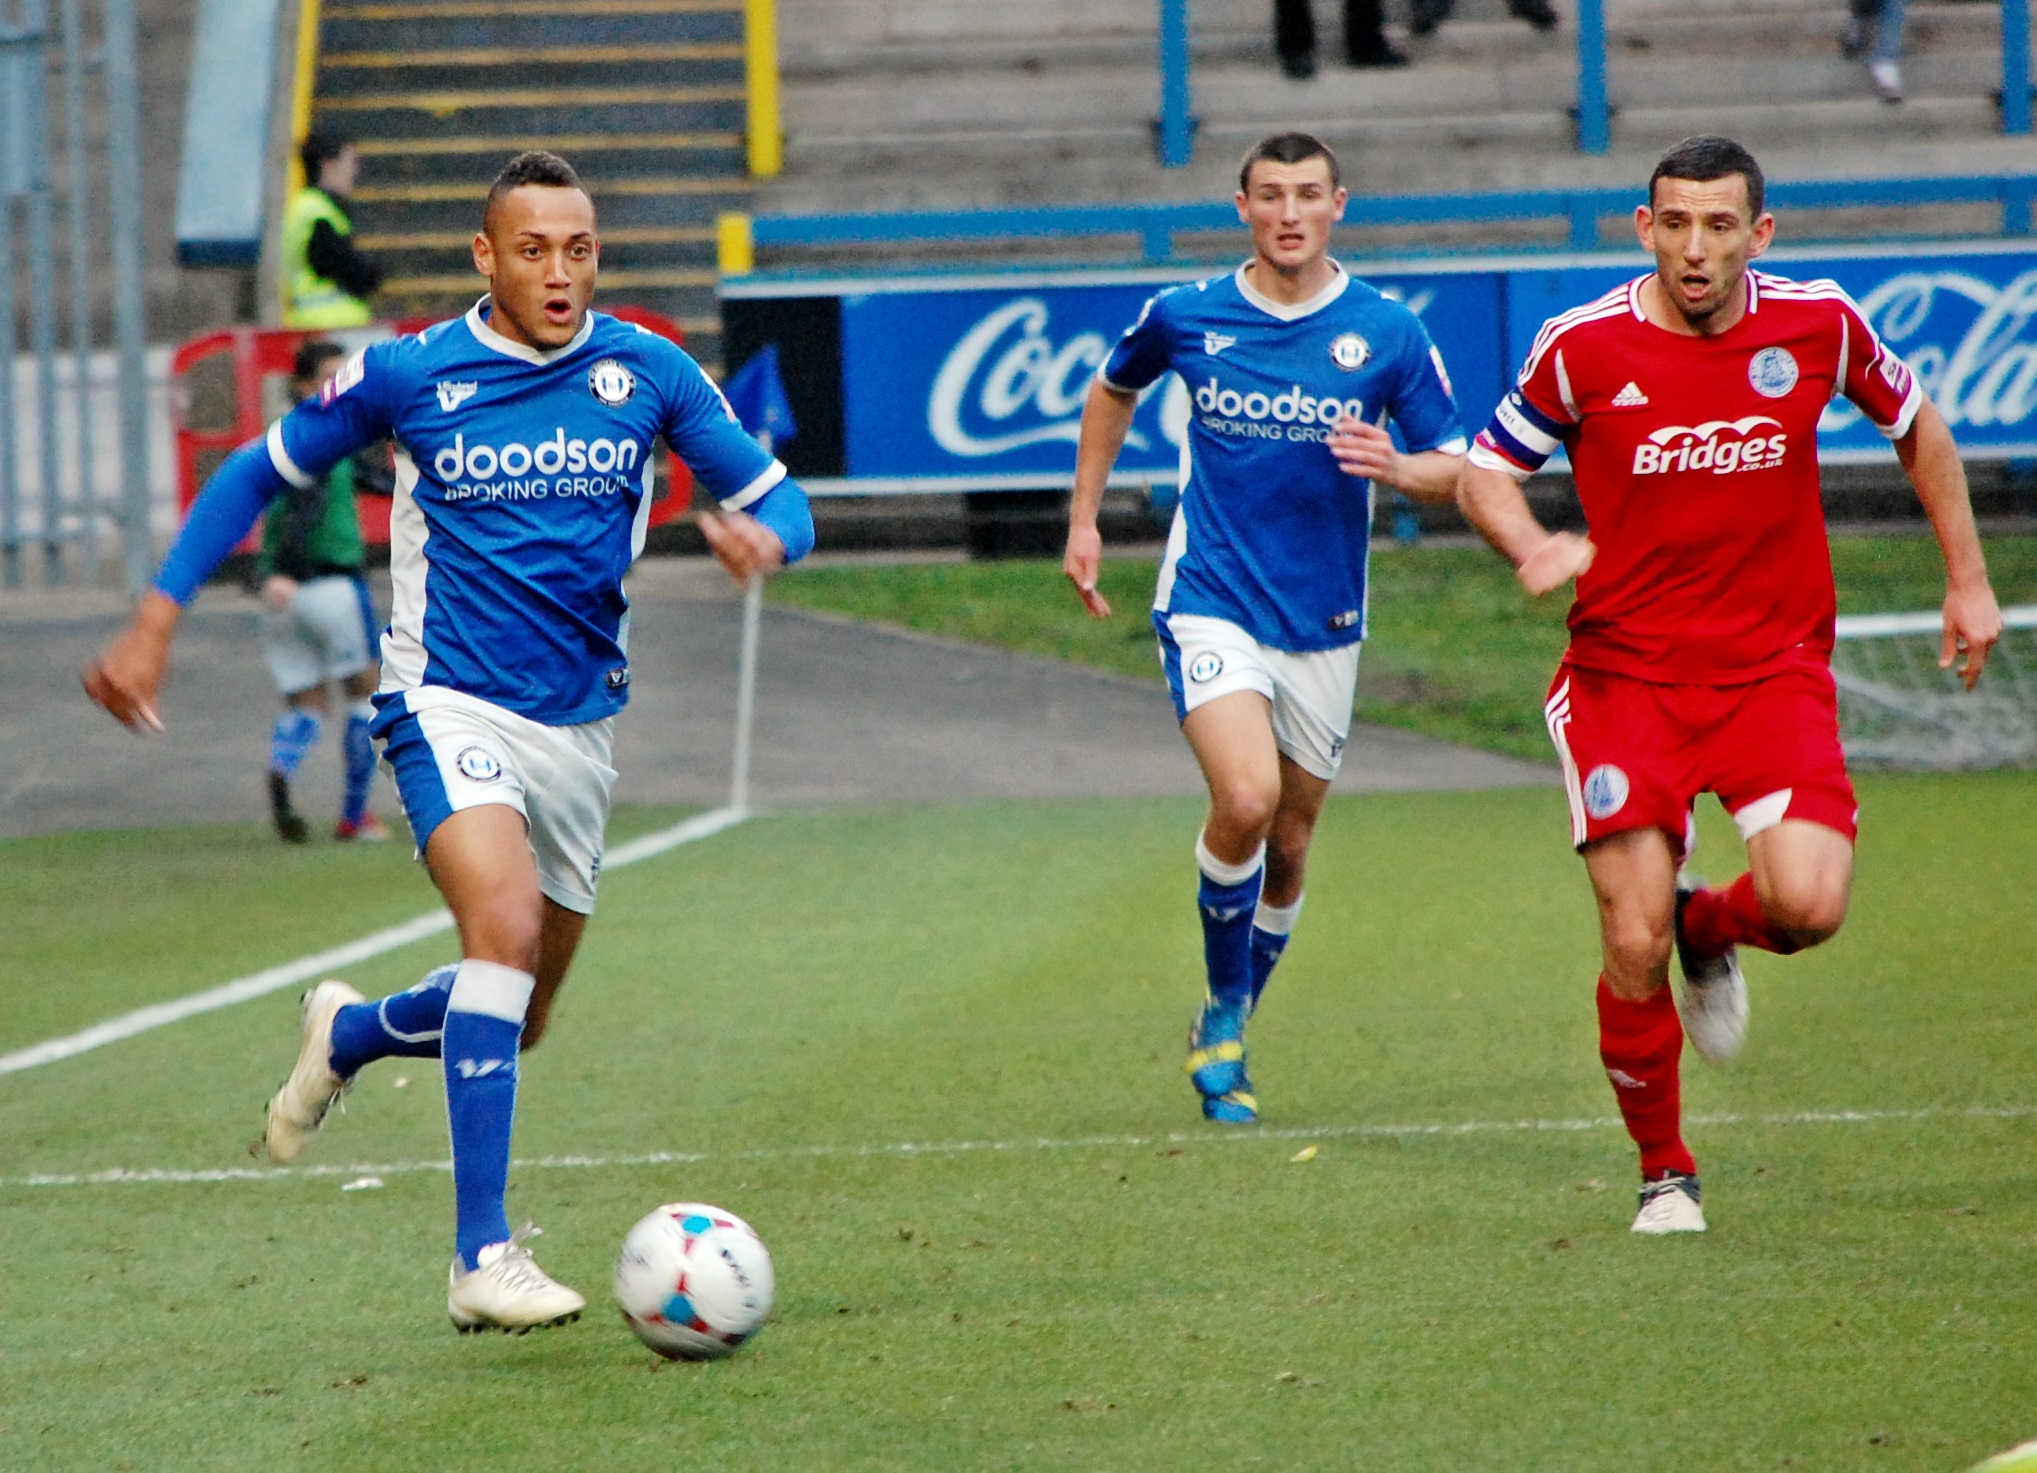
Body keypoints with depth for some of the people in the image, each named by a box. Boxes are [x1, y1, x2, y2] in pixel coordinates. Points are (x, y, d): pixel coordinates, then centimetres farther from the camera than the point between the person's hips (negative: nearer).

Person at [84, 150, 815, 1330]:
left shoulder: (648, 374, 0)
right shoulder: (409, 377, -5)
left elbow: (775, 495, 5)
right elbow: (258, 475, 7)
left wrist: (764, 538, -20)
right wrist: (157, 622, 0)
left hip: (579, 723, 4)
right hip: (450, 708, -4)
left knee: (512, 1026, 13)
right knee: (506, 925, -30)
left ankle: (349, 1035, 47)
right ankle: (483, 1257, -30)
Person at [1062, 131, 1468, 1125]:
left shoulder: (1388, 334, -4)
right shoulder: (1186, 318, -2)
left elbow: (1457, 470, 1)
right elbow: (1112, 391, 19)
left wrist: (1393, 467, -21)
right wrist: (1084, 519, 16)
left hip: (1324, 623, 2)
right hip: (1211, 604, -2)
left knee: (1287, 847, 9)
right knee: (1245, 799, -25)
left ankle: (1225, 1037, 33)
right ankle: (1223, 1006, -3)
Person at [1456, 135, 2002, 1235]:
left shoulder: (1816, 324, -4)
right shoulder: (1584, 346, -7)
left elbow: (1917, 423, 15)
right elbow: (1485, 473, 5)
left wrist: (1968, 578, 14)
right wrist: (1537, 548, -17)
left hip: (1774, 669, 1)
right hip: (1623, 674, -1)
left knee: (1808, 904, -20)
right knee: (1634, 947, -10)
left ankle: (1710, 929, 19)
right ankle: (1664, 1175, 14)